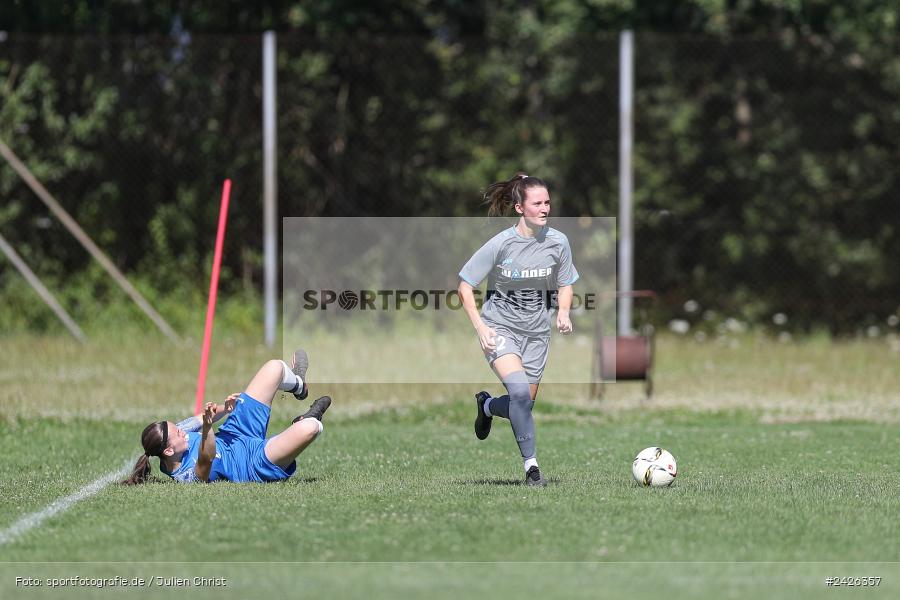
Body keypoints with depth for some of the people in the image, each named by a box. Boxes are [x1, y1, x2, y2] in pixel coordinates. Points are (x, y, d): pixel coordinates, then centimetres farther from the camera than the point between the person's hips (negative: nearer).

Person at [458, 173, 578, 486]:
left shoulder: (558, 242, -6)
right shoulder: (501, 243, -15)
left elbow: (565, 284, 11)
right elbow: (465, 286, -7)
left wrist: (563, 312, -9)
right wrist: (480, 327, -15)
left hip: (536, 331, 4)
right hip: (500, 327, -4)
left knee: (525, 404, 7)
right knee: (520, 390, -26)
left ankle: (487, 406, 42)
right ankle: (531, 464, -15)